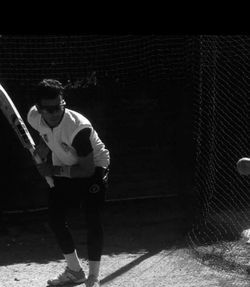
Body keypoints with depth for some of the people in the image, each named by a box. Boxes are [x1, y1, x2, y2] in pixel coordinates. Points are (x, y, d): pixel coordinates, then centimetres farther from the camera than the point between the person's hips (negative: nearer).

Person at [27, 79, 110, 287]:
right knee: (55, 219, 6)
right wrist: (43, 149, -8)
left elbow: (87, 169, -30)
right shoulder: (34, 117, -18)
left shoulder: (79, 127, -37)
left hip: (93, 168, -6)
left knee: (93, 220, -18)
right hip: (63, 168, 6)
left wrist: (54, 170, -27)